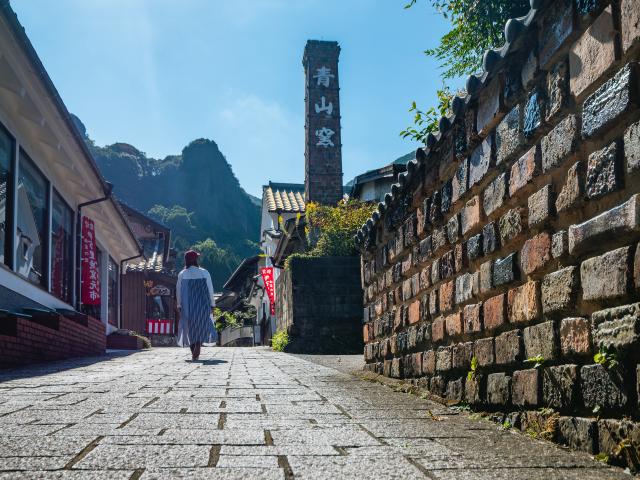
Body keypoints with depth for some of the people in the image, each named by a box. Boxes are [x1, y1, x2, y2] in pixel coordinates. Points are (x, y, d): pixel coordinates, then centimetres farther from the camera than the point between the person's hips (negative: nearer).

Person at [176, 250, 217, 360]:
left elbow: (178, 291, 3)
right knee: (201, 326, 7)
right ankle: (197, 349, -15)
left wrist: (179, 305, 14)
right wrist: (212, 305, 8)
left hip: (187, 306, 1)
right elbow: (210, 290, 0)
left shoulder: (182, 274, -1)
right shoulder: (204, 273, -3)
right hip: (203, 305, -1)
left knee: (190, 327, 12)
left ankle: (194, 353, 11)